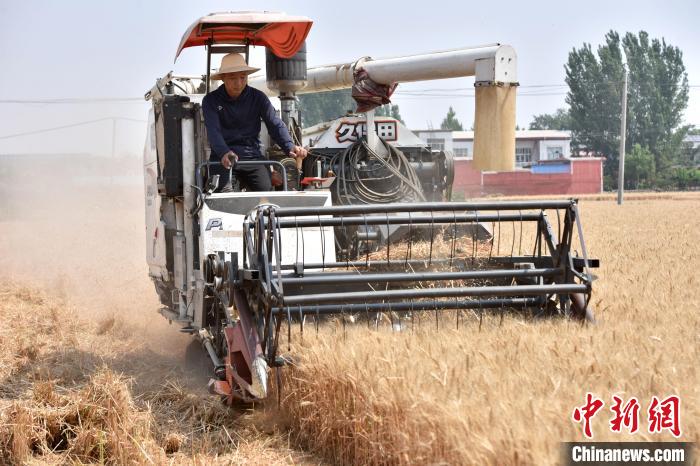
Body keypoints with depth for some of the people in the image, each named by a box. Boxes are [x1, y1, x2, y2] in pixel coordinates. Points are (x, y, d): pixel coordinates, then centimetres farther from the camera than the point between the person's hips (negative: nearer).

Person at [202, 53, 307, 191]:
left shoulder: (258, 98, 7)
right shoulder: (211, 101, 1)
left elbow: (275, 125, -2)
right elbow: (213, 131, -13)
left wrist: (290, 147, -23)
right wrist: (224, 153, -35)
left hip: (252, 155, 2)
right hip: (222, 159, -2)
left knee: (266, 190, -21)